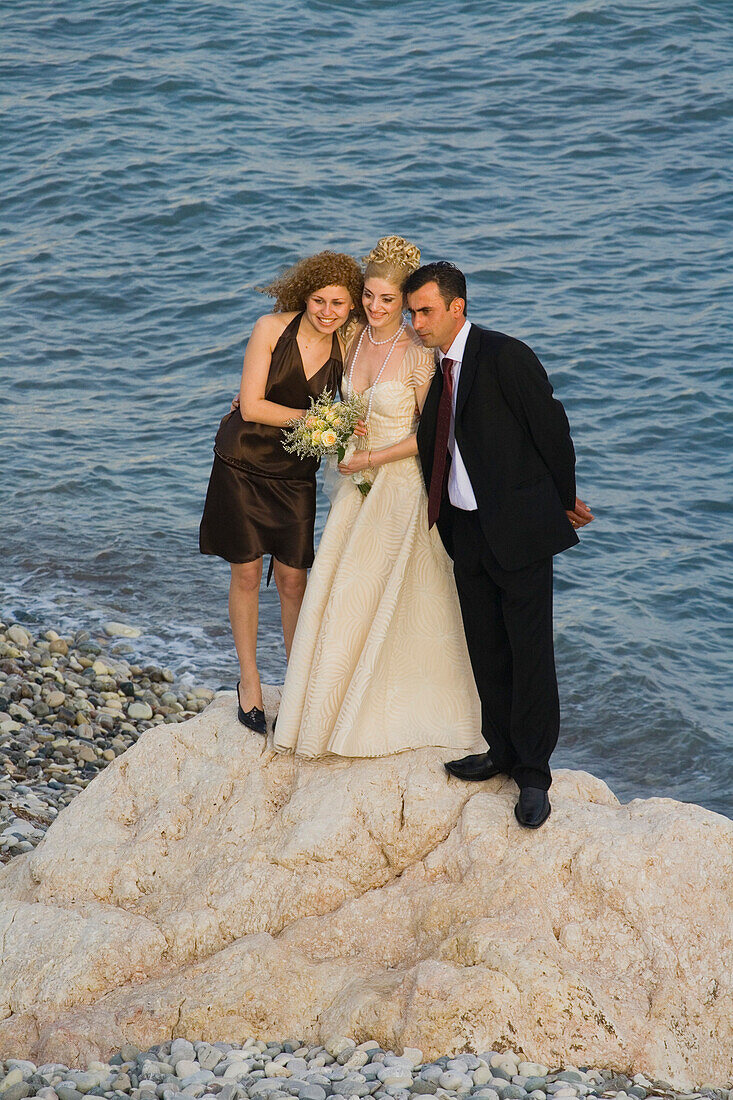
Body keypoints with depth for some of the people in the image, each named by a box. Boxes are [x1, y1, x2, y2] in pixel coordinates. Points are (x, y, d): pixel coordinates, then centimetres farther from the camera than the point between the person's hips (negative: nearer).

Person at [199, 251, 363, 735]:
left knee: (293, 580, 1)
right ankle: (250, 680, 20)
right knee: (246, 572, 5)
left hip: (295, 473, 2)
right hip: (243, 462, -1)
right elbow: (252, 406, -13)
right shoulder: (272, 328, -13)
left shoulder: (345, 350, -6)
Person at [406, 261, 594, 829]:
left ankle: (534, 773, 5)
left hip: (518, 526, -7)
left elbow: (550, 425, -9)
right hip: (466, 528, 7)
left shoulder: (504, 356, -15)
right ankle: (502, 750, 29)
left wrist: (564, 500, -1)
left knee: (529, 650, -2)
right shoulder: (434, 364, 8)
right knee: (486, 649, 15)